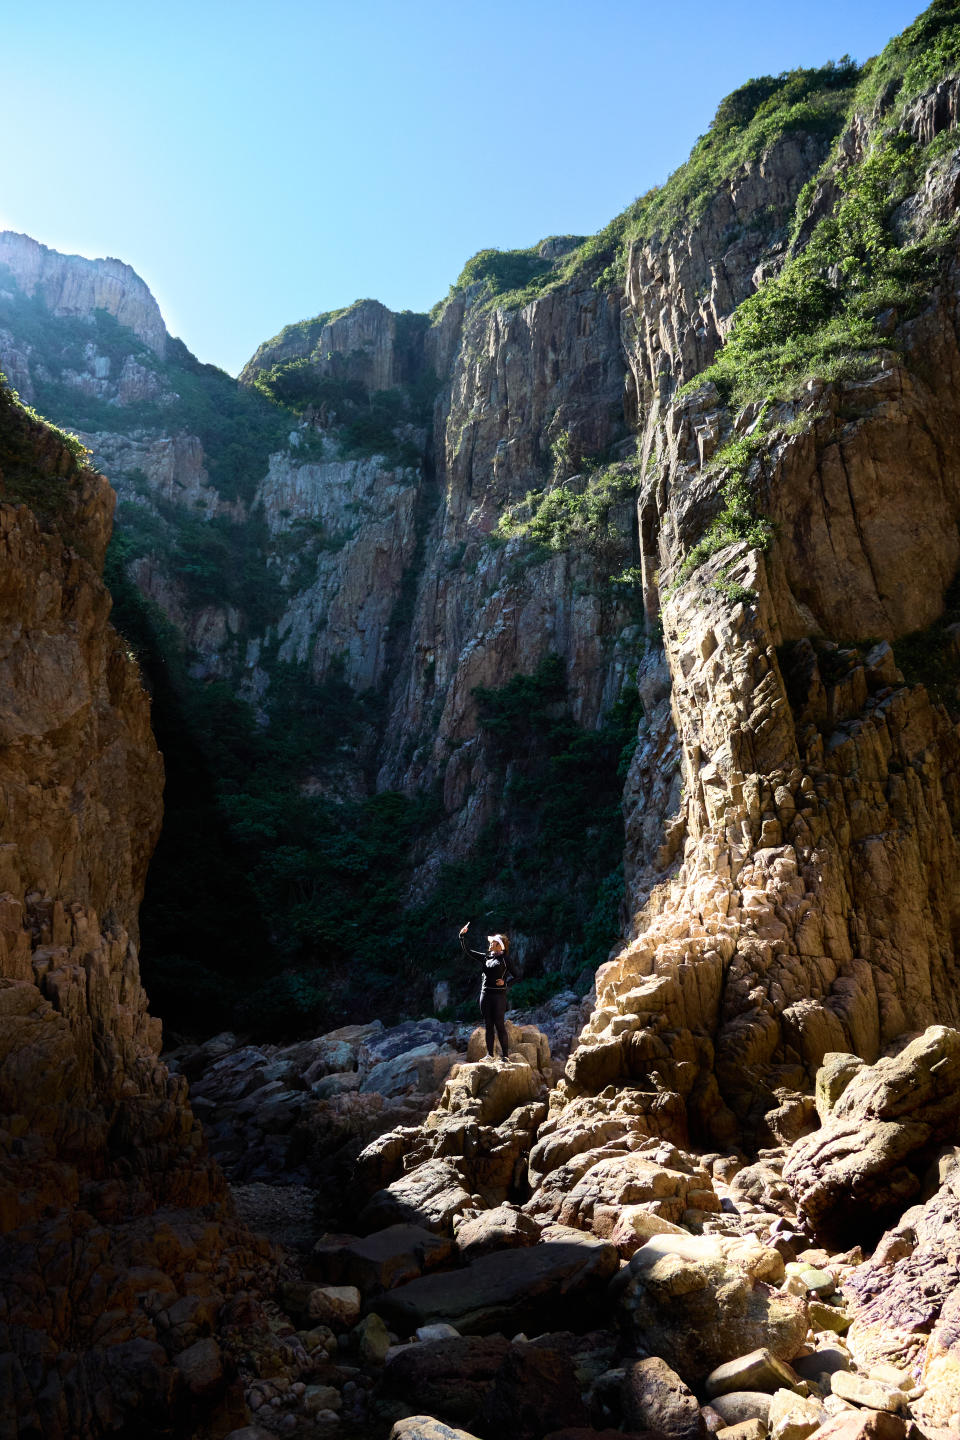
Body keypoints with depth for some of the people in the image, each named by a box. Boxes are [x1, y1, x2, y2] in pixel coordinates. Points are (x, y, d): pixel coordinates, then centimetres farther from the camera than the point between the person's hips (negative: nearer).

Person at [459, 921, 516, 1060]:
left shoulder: (505, 959, -2)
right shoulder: (486, 957, 12)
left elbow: (516, 976, 0)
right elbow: (467, 952, 13)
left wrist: (505, 982, -15)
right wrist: (462, 936, 5)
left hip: (499, 995, -5)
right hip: (485, 994, 5)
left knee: (500, 1025, -6)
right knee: (488, 1025, 8)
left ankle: (505, 1055, -1)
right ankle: (490, 1054, 14)